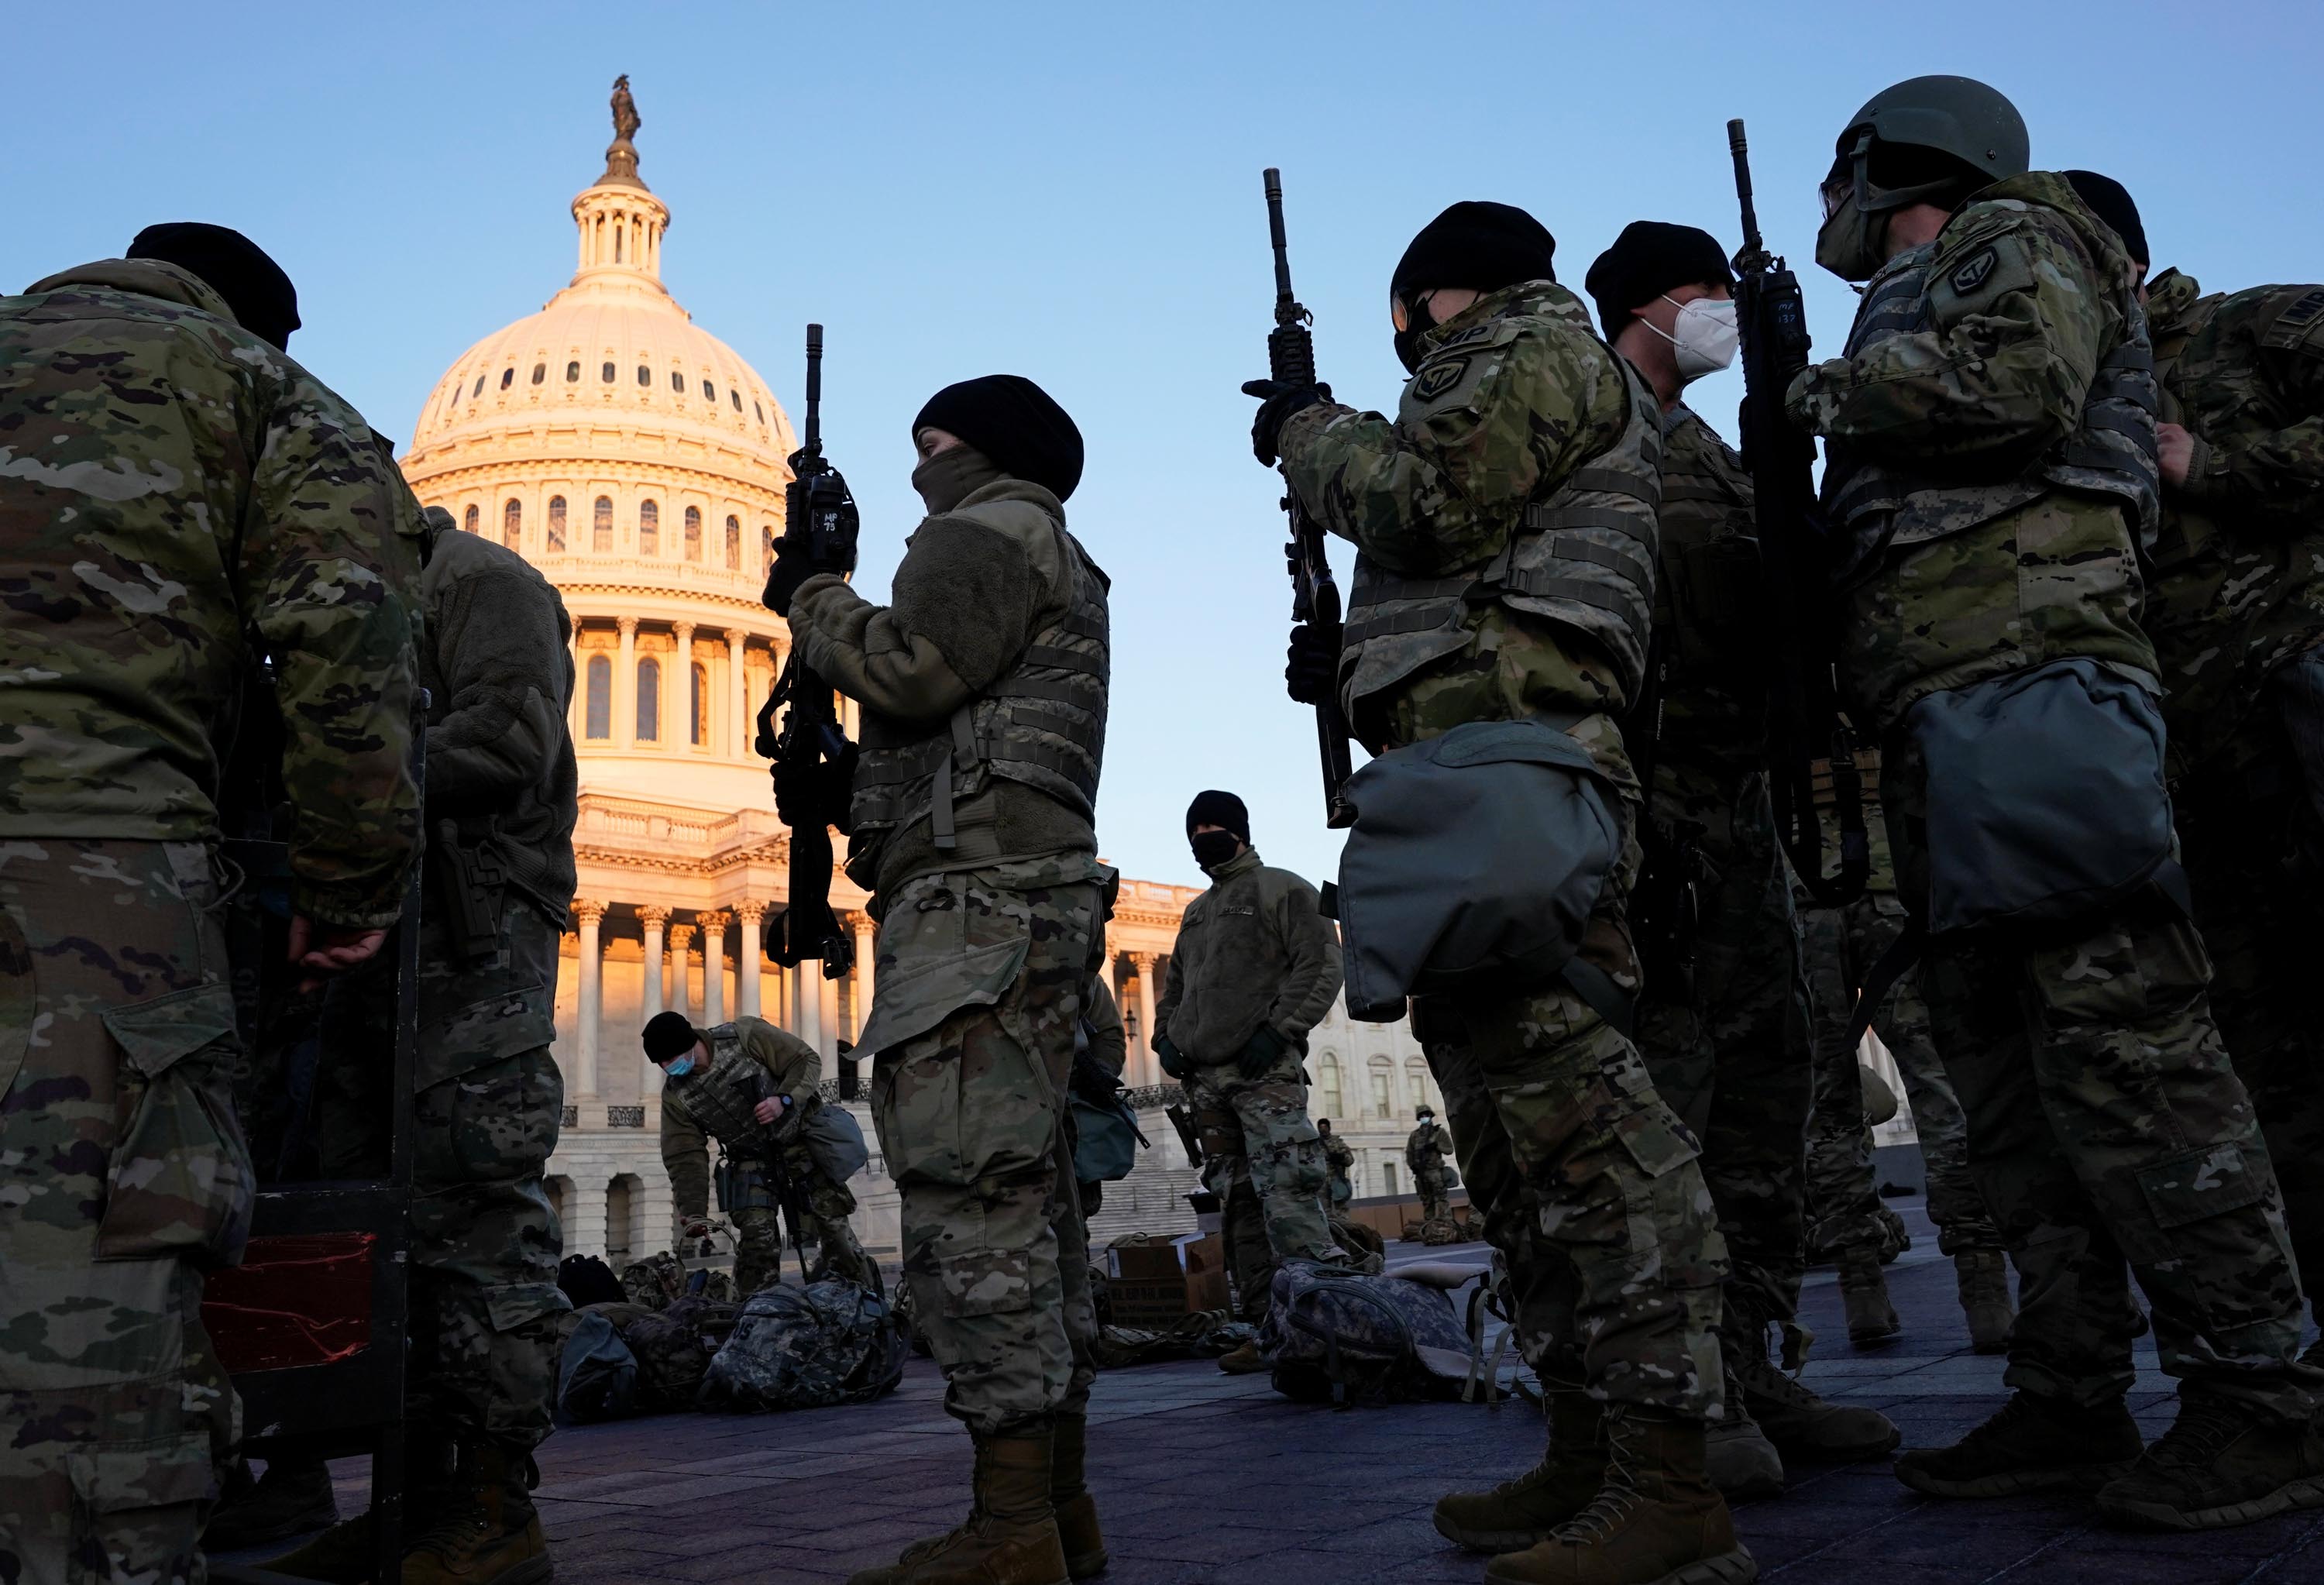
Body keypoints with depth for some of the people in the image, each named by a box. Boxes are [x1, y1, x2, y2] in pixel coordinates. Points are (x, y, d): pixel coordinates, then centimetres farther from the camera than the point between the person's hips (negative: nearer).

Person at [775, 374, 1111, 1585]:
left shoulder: (993, 529, 1)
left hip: (979, 900, -11)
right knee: (1022, 1206, 8)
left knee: (970, 1206, -14)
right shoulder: (1058, 572, 32)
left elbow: (909, 670, -15)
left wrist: (809, 598, 2)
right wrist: (842, 795, 21)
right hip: (1027, 908, 11)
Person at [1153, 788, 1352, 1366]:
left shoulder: (1283, 890, 5)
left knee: (1285, 1192, -19)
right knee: (1238, 1203, 4)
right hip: (1205, 1078, 7)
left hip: (1265, 1071, -7)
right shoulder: (1196, 912, 26)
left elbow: (1322, 967, -5)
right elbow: (1175, 985, 32)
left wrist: (1278, 1029, -15)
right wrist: (1166, 1036, 12)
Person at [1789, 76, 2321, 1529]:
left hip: (2023, 673, -9)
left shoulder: (2013, 239, 11)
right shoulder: (1920, 311, 33)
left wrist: (1833, 389, 1)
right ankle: (2071, 1401, 7)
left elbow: (2018, 383, -11)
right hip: (1942, 714, 9)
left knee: (2117, 1033, -13)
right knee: (2005, 1065, 4)